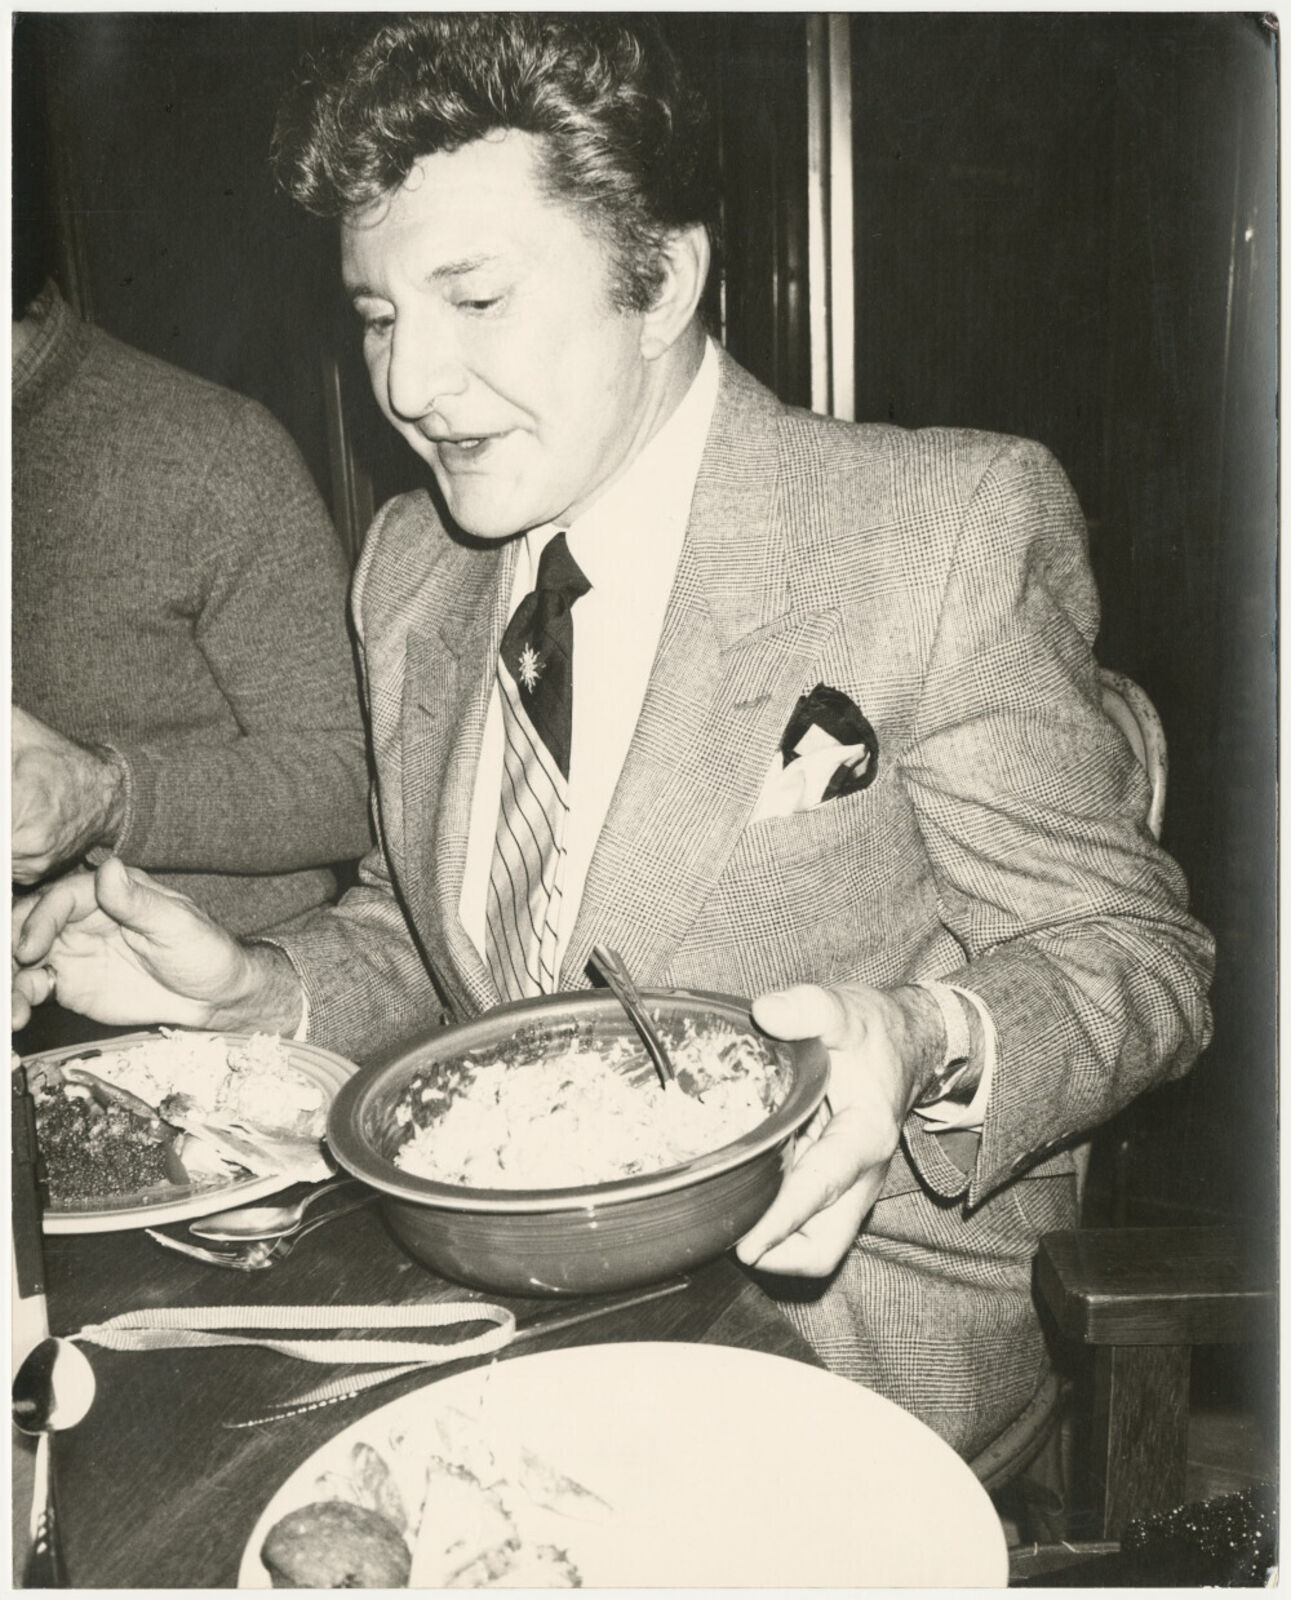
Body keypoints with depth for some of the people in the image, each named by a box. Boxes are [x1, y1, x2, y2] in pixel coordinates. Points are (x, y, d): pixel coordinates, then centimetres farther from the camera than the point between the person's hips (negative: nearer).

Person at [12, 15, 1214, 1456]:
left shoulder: (955, 525, -14)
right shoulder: (409, 567, 5)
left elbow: (1131, 955, -10)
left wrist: (921, 1046, -31)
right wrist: (252, 989, -5)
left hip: (839, 1295, -4)